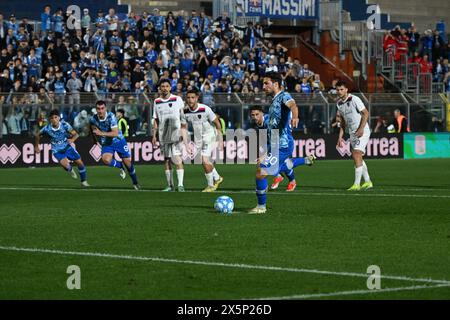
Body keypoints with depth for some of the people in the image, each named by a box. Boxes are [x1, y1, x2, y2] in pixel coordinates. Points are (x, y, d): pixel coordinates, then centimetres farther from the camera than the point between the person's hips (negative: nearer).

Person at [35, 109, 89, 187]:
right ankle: (70, 170, 14)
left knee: (79, 162, 0)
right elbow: (38, 136, 0)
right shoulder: (47, 129, -19)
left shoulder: (64, 125, -20)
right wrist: (36, 147, 9)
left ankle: (84, 182, 23)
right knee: (65, 164, -26)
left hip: (67, 147, 1)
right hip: (57, 150, -1)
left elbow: (75, 134, -20)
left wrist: (72, 139, -42)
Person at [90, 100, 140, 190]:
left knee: (127, 161, 2)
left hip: (118, 141, -2)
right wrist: (95, 139, 13)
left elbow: (115, 133, -32)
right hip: (106, 144, 2)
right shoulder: (94, 119, -13)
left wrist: (101, 133, -39)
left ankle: (135, 183, 25)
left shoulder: (111, 116, -25)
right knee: (106, 160, -27)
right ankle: (120, 166, 6)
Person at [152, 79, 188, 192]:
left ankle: (180, 185, -16)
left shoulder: (177, 99, 0)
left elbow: (183, 117, 2)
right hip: (163, 135, 4)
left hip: (176, 132, -4)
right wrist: (154, 135, 10)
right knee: (167, 160, 7)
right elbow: (156, 120, 16)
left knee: (177, 159, -13)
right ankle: (170, 185, 15)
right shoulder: (157, 102, 10)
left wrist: (183, 133, -4)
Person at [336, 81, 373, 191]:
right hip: (352, 133, 8)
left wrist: (361, 128, -22)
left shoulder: (354, 99, -12)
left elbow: (366, 113, -14)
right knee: (357, 158, 11)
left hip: (362, 132, -8)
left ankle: (357, 184, -18)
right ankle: (368, 182, 22)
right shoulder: (339, 103, 10)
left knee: (356, 156, -17)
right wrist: (340, 136, 14)